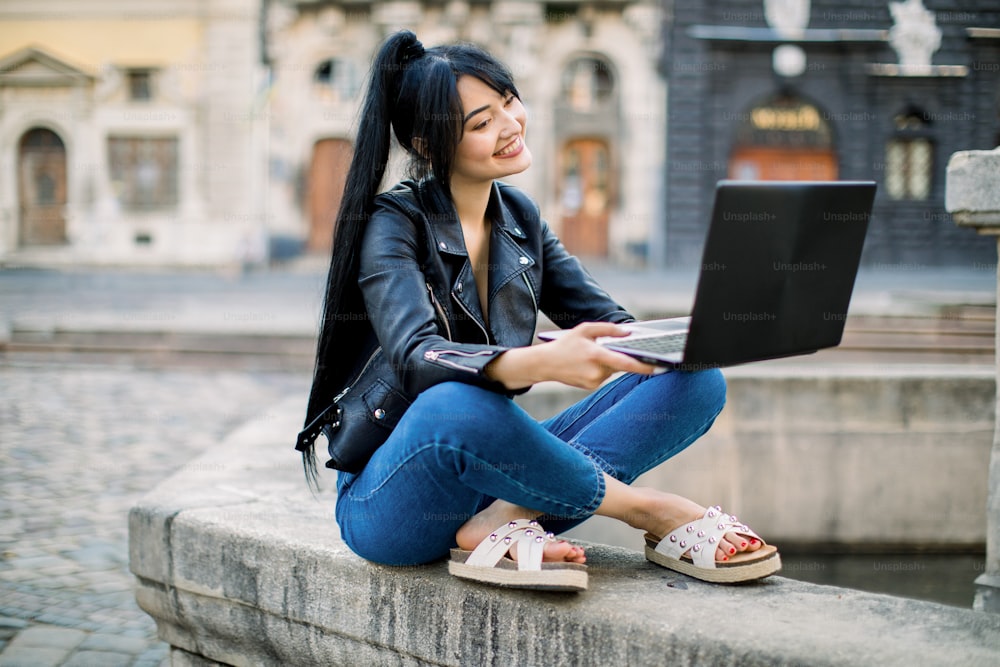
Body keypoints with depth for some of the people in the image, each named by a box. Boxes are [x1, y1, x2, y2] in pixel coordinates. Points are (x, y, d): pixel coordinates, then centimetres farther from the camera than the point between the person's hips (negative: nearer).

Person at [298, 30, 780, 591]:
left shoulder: (519, 217, 9)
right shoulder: (394, 226, -10)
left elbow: (607, 321, 5)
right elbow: (417, 358, -28)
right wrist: (541, 362, -47)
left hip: (494, 470, 6)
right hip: (389, 499, -6)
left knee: (697, 381, -10)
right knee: (457, 404, -42)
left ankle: (505, 524, -27)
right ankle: (654, 512, -20)